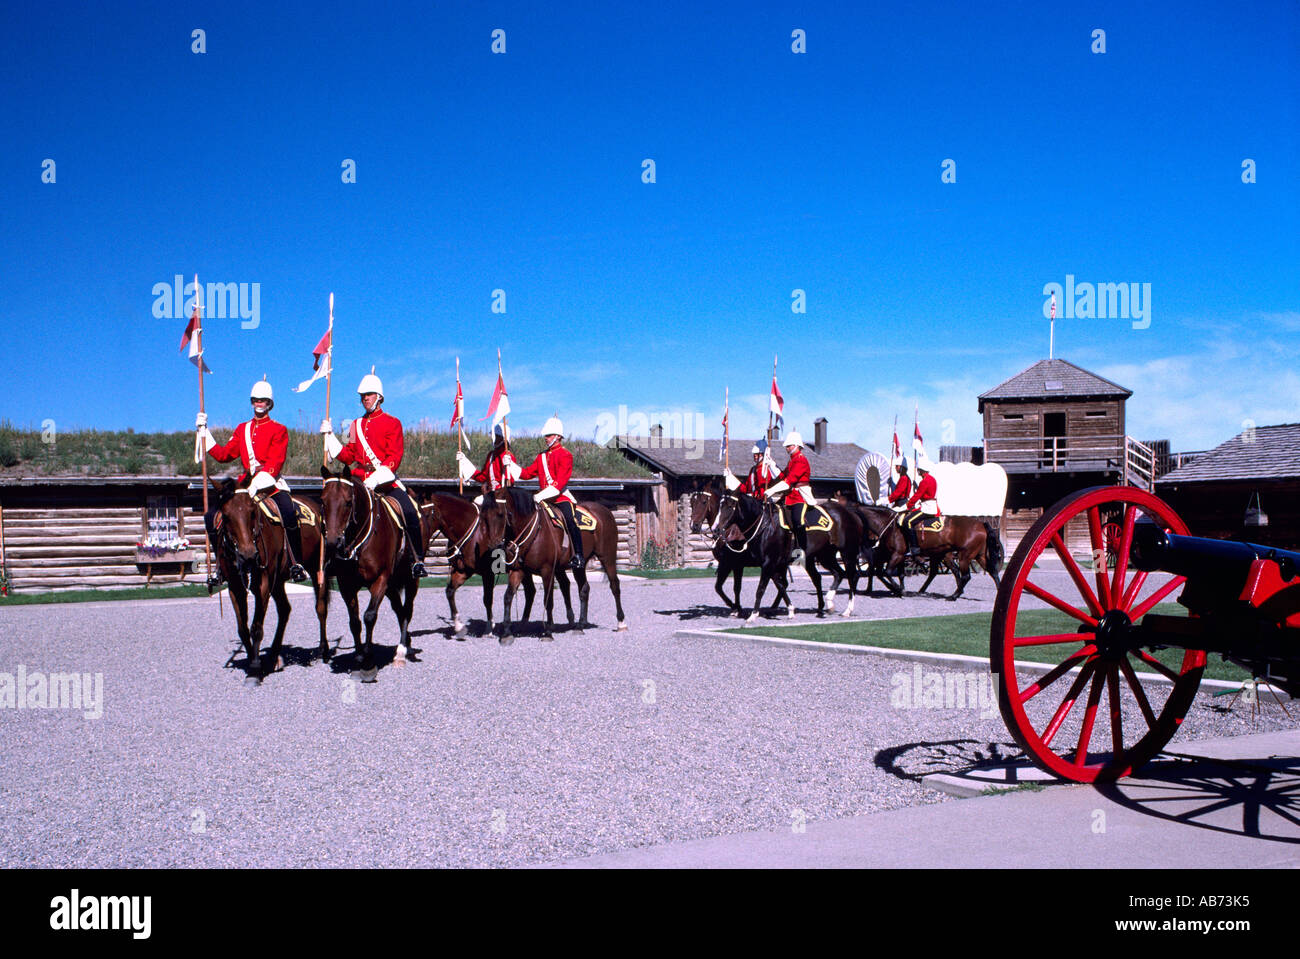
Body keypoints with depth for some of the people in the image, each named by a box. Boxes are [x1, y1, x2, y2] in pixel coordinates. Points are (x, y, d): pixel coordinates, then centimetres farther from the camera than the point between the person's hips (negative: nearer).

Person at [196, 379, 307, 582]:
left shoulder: (279, 430, 1)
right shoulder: (242, 429, 17)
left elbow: (275, 463, -10)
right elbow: (224, 455, 15)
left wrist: (259, 481, -24)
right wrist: (204, 432, 14)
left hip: (271, 483, -5)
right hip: (247, 482, 5)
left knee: (288, 514, -33)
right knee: (212, 517, -8)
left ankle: (296, 564, -21)